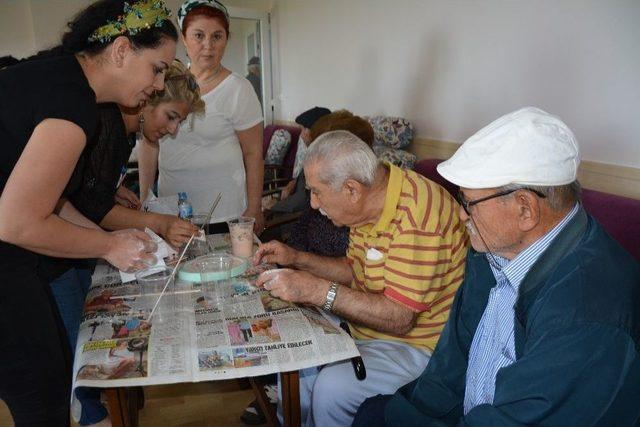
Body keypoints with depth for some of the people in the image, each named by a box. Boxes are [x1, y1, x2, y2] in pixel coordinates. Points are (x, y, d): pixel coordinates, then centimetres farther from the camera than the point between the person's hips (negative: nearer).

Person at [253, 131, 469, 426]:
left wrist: (317, 290, -30)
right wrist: (296, 258, 2)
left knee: (331, 387, -24)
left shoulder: (416, 213, -29)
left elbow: (399, 318, -28)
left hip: (418, 344, -8)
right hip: (367, 326, 9)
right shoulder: (368, 206, 0)